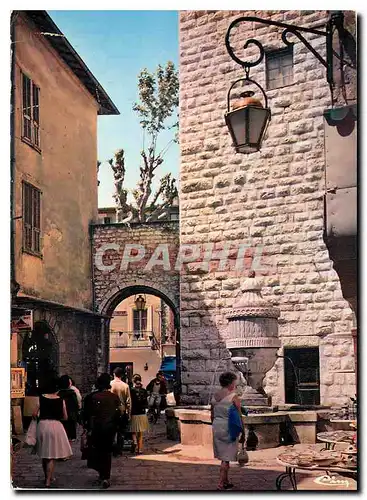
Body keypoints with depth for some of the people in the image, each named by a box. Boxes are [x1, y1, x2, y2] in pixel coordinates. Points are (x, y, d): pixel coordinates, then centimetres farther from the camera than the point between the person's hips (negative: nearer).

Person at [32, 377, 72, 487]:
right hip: (56, 425, -2)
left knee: (44, 454, 18)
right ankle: (48, 481, -4)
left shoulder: (41, 398, -3)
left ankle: (48, 477, 30)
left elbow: (34, 414, -4)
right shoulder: (60, 400, -3)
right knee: (52, 456, 3)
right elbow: (65, 417, 2)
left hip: (42, 425, 2)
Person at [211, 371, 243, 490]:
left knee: (224, 456, 17)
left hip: (216, 427, 6)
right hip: (229, 428, -6)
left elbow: (212, 415, 13)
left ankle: (226, 481, 25)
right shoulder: (234, 397, -12)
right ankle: (220, 484, -4)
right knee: (226, 458, -1)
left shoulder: (215, 396, 6)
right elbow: (238, 416, -10)